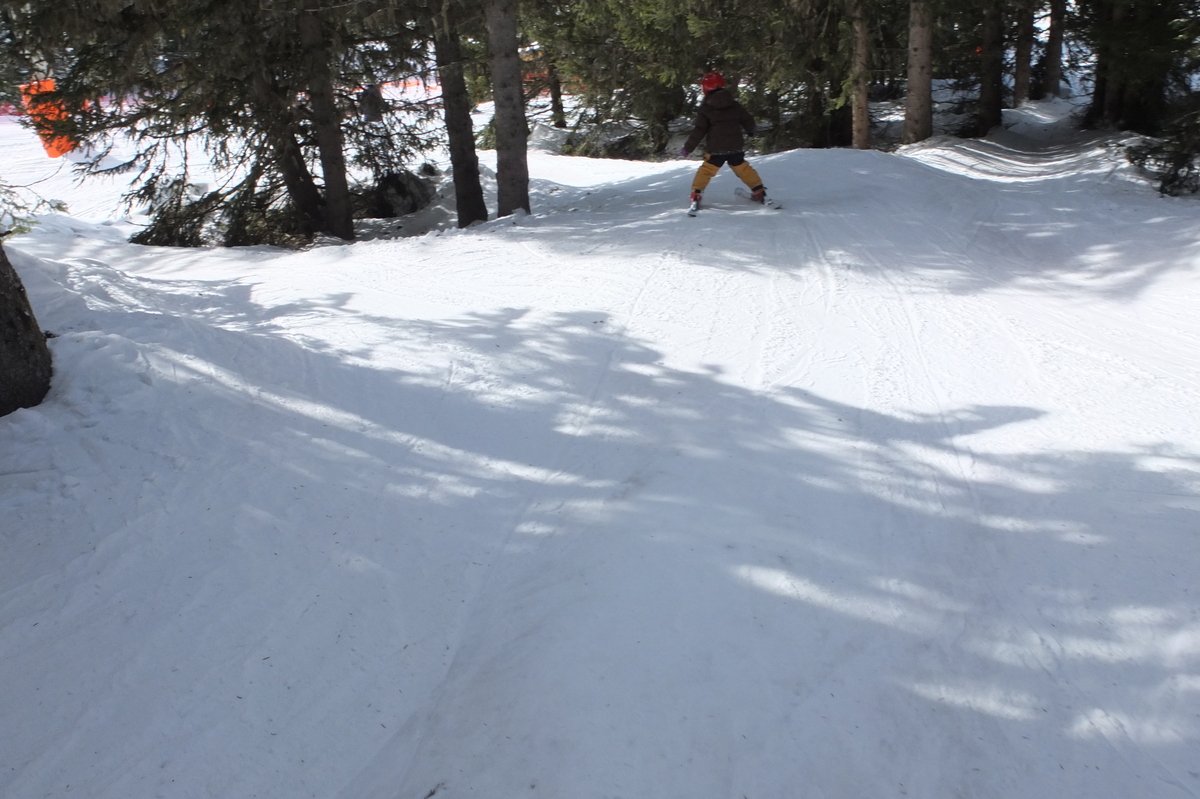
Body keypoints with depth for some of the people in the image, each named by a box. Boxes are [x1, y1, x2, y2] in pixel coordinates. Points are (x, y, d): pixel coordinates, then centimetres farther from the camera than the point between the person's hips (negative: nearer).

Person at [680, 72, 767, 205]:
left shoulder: (705, 109, -5)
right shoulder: (734, 105, 6)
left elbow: (699, 131, -10)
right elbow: (748, 121, 12)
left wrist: (688, 147, -3)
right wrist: (750, 131, 34)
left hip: (716, 150, -3)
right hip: (736, 147, 3)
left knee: (706, 170, 9)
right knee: (744, 169, 17)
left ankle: (696, 194, 0)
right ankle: (759, 192, 20)